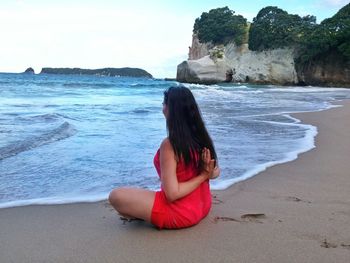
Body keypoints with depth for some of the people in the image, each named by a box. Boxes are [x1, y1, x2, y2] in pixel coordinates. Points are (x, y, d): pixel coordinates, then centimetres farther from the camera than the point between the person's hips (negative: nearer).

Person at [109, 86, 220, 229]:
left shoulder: (169, 144, -25)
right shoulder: (201, 136, -3)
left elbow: (172, 194, -25)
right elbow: (215, 171, 9)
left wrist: (203, 175, -19)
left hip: (180, 213, -8)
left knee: (116, 196, -9)